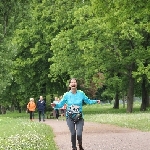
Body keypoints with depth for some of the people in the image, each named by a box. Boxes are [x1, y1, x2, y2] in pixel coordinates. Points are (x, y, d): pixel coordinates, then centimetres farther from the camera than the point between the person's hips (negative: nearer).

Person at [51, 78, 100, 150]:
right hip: (70, 117, 0)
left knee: (79, 134, -9)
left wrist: (95, 101, -6)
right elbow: (60, 104, -3)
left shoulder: (81, 93, -5)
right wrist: (55, 105, -22)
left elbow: (88, 101, 7)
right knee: (73, 133, -1)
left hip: (79, 117, 0)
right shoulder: (66, 95, -6)